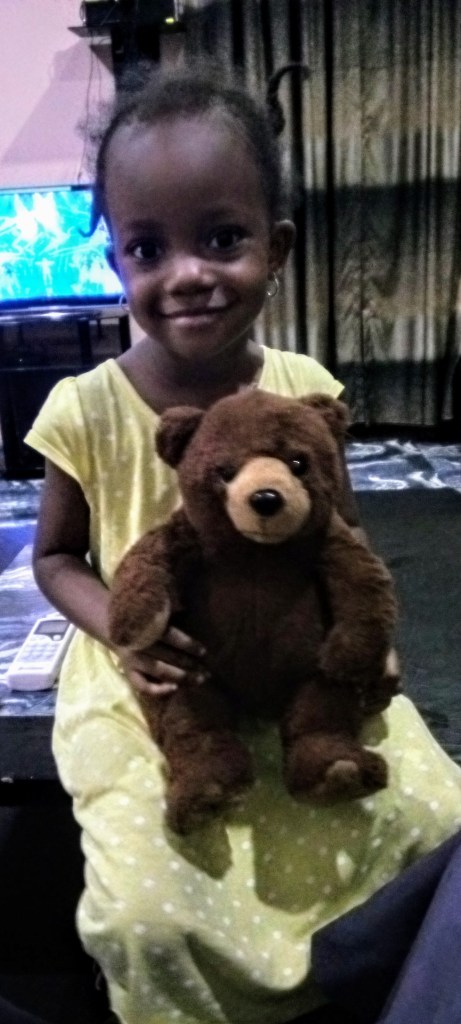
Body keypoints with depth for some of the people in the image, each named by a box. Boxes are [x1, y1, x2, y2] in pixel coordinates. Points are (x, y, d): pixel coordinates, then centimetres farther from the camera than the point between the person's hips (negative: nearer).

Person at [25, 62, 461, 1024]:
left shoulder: (305, 392, -7)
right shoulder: (86, 410, -13)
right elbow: (55, 556, 0)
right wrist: (117, 626, -19)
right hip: (145, 686, -2)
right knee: (143, 914, -18)